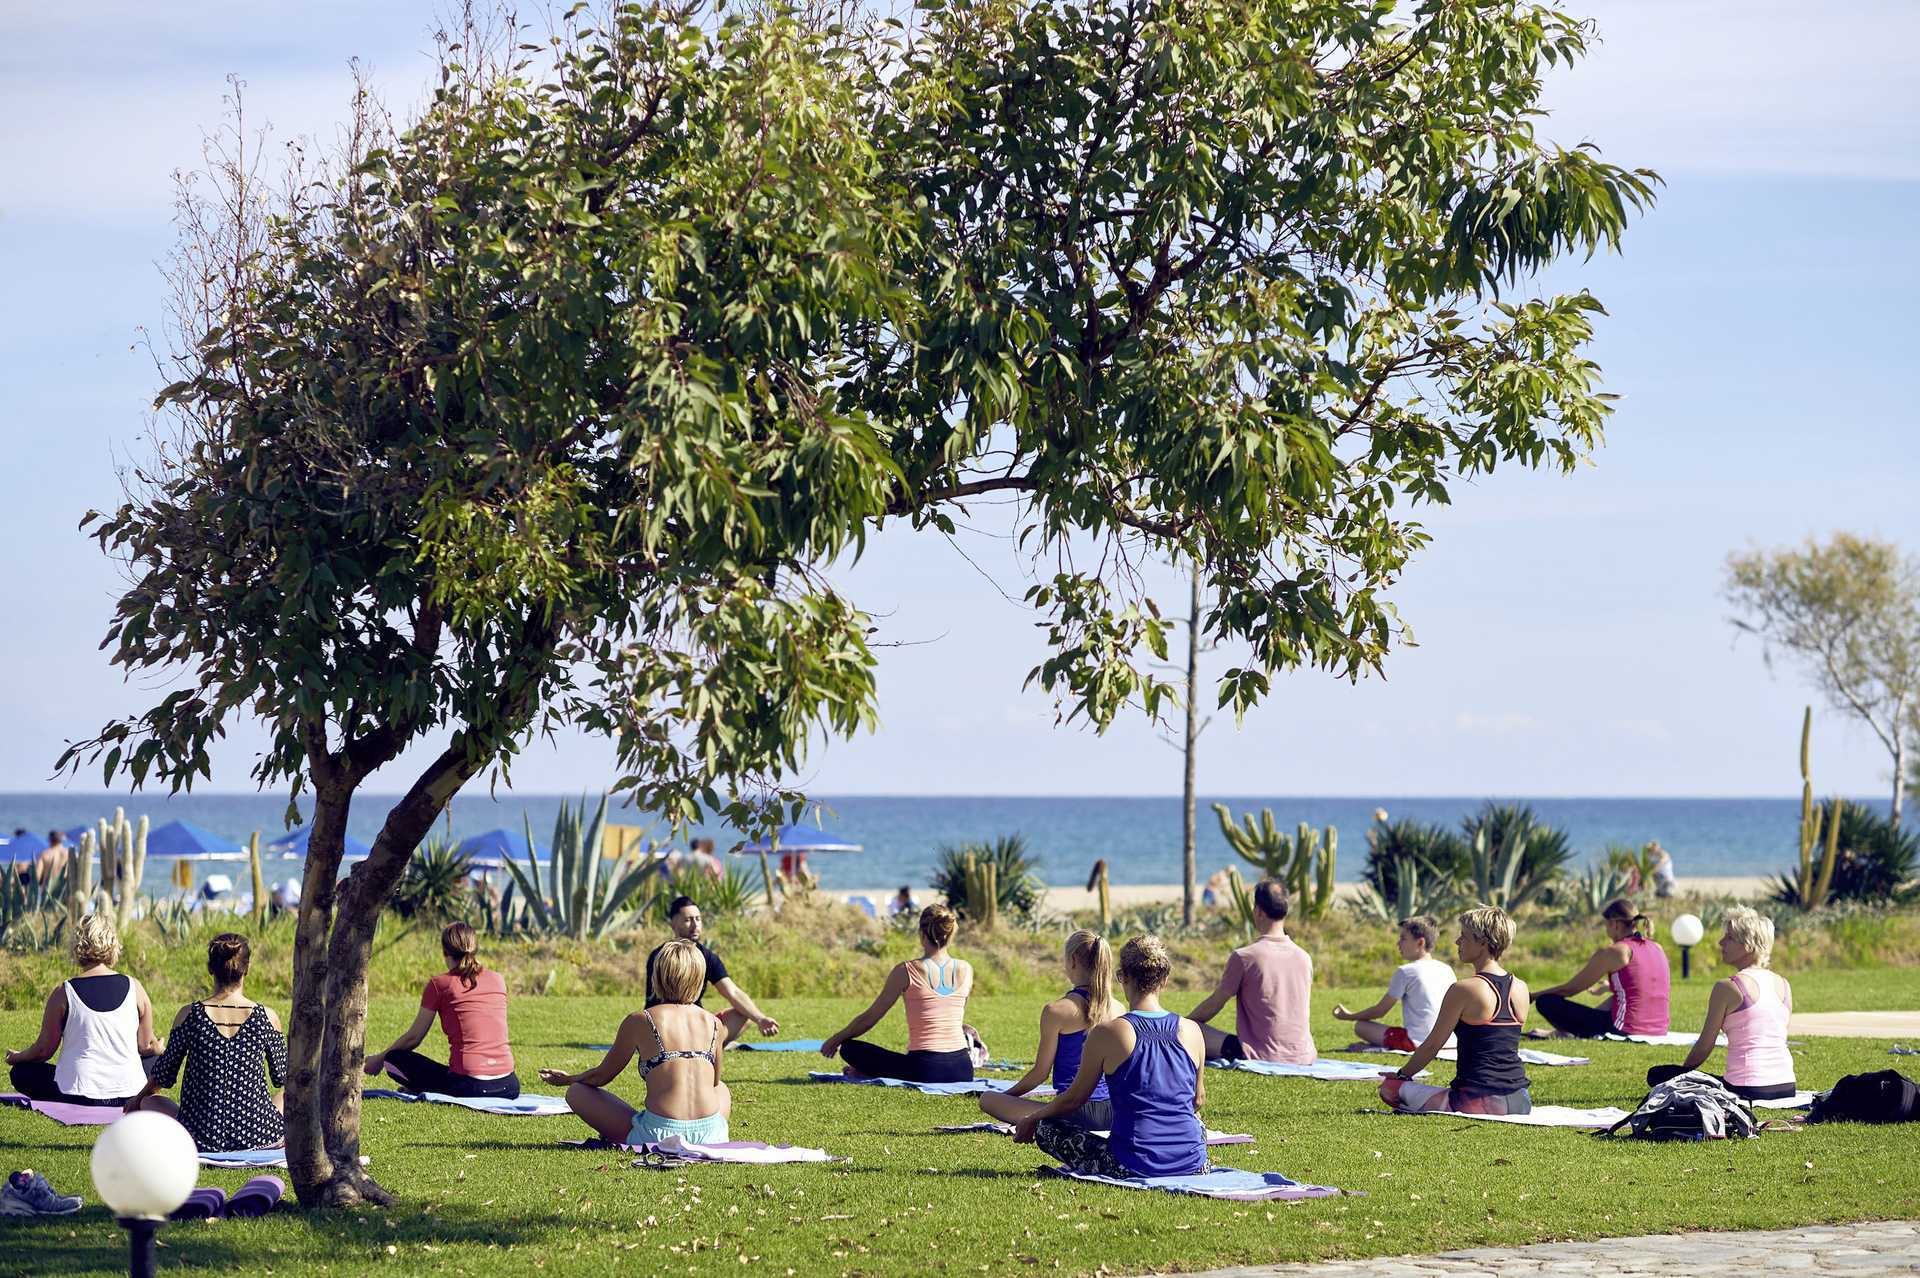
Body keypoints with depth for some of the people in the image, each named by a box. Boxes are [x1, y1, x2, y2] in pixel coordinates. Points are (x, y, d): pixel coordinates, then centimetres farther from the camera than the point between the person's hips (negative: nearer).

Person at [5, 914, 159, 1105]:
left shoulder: (64, 994, -7)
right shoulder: (134, 988, -2)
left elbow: (44, 1050, 1)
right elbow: (146, 1046, 6)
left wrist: (16, 1057, 23)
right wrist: (159, 1050, 31)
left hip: (80, 1096, -3)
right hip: (129, 1094, 3)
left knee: (20, 1072, 19)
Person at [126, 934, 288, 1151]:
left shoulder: (189, 1015, -7)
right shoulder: (267, 1017, -7)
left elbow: (164, 1074, 5)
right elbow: (282, 1077, 7)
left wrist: (138, 1100, 26)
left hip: (202, 1138, -2)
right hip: (258, 1137, 2)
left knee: (150, 1102, 27)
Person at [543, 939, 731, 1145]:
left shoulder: (640, 1021, -1)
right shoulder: (715, 1024, 7)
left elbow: (601, 1076, 10)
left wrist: (569, 1079, 32)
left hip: (659, 1135, -3)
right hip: (710, 1135, 3)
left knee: (576, 1092, 14)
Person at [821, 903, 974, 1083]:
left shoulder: (906, 972, -7)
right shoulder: (965, 970, 3)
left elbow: (869, 1018, 3)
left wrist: (835, 1040, 18)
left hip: (924, 1070, -3)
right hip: (962, 1070, 3)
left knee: (848, 1048, 11)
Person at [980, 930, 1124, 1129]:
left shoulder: (1056, 1010, -12)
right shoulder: (1119, 1010, 2)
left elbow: (1040, 1073, -5)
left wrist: (1008, 1094, 13)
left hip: (1075, 1113, -7)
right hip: (1113, 1114, 7)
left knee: (988, 1099, 2)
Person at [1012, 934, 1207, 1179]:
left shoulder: (1107, 1034, -10)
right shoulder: (1191, 1032, 0)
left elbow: (1074, 1099, 2)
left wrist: (1031, 1119, 21)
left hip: (1134, 1165, -4)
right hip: (1193, 1165, 4)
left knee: (1046, 1128, 14)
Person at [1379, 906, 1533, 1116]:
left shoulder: (1463, 990, -12)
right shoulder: (1520, 988, 8)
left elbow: (1432, 1045, -3)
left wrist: (1402, 1074, 14)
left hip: (1482, 1102, -7)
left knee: (1390, 1088, 2)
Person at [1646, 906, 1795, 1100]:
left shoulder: (1726, 988, -9)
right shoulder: (1784, 986, 9)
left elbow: (1704, 1047, -3)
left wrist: (1681, 1071, 16)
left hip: (1748, 1089, -7)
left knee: (1656, 1075, 2)